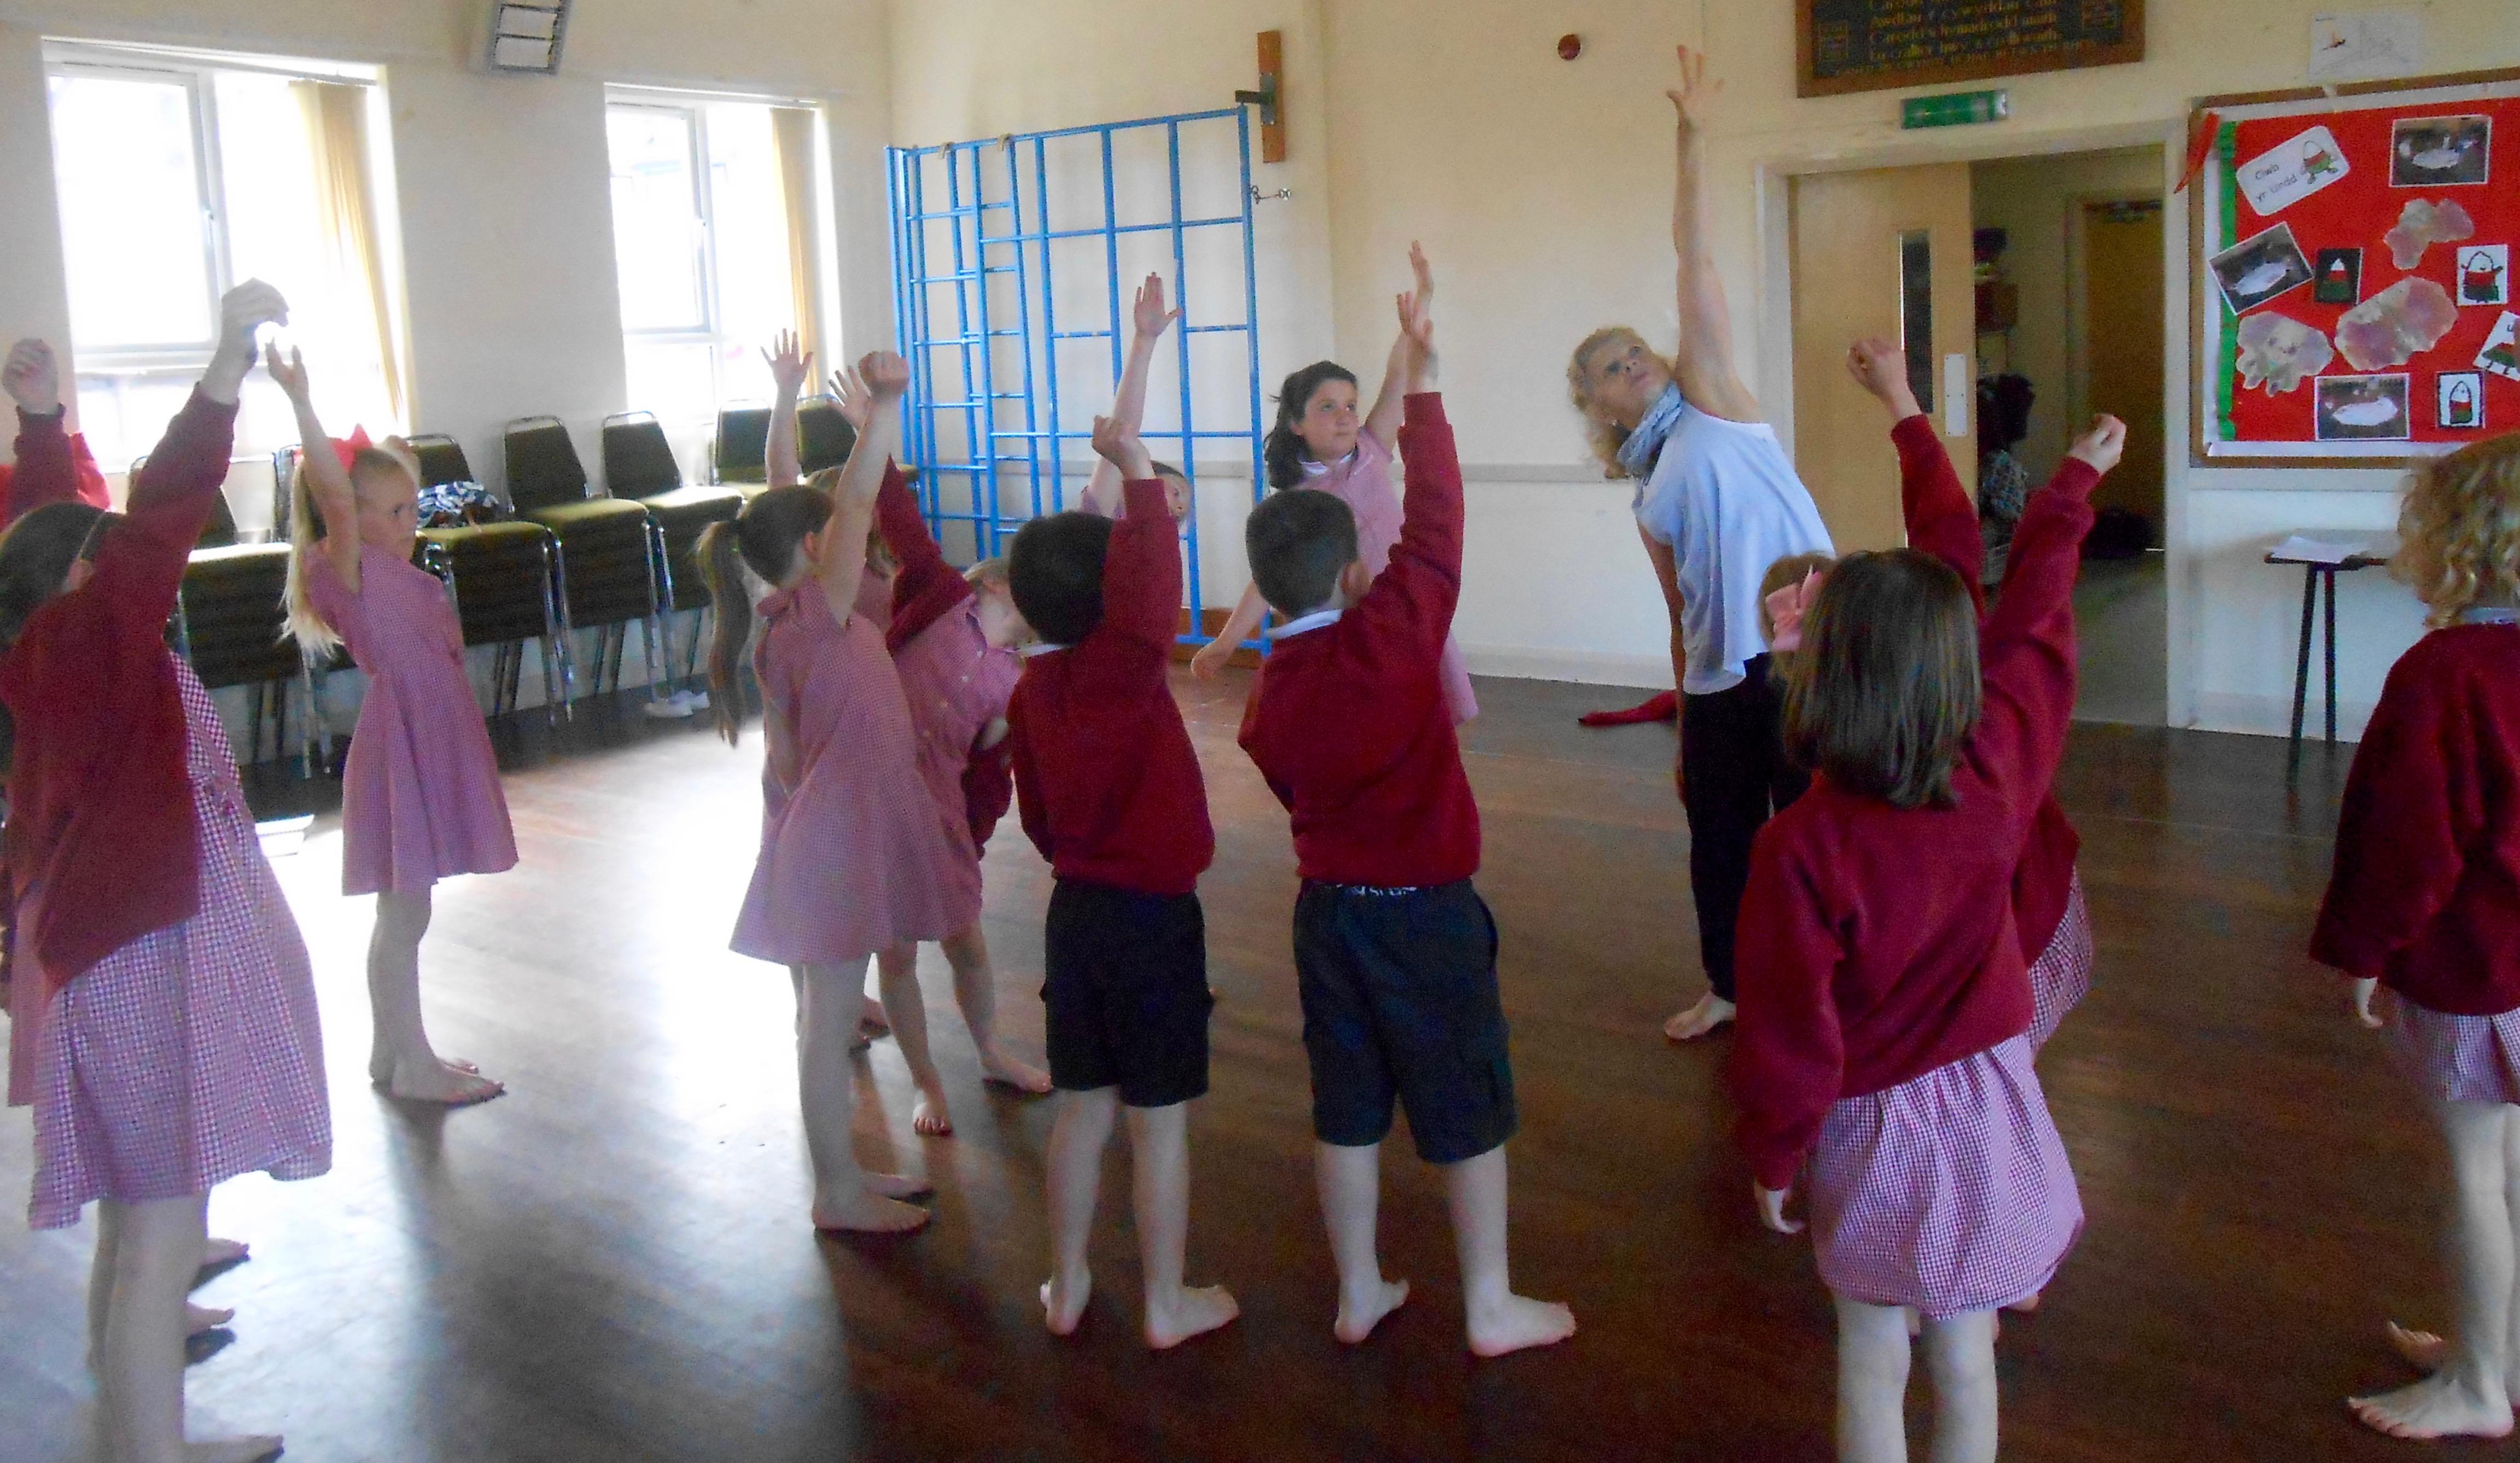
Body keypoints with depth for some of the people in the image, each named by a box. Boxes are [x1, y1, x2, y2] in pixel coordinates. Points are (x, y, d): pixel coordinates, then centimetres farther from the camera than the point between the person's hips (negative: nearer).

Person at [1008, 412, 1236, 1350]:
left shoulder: (1029, 690, 2)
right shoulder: (1122, 668, -19)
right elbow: (1156, 574, -32)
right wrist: (1136, 467, -23)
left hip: (1074, 909, 6)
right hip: (1154, 917, -6)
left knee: (1083, 1106, 17)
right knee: (1160, 1117, 6)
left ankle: (1067, 1287, 27)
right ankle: (1168, 1304, 18)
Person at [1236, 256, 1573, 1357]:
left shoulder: (1267, 697, -4)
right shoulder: (1396, 634, -20)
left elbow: (1296, 790, 8)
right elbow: (1433, 517, -15)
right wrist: (1421, 376, -9)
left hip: (1326, 910, 5)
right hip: (1426, 915, -5)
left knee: (1347, 1109, 16)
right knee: (1468, 1113, 9)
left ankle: (1359, 1293, 29)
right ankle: (1490, 1309, 21)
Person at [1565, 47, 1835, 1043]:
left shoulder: (1707, 393, 5)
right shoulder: (1647, 495, 16)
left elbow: (1698, 267, -4)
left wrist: (1692, 141, -8)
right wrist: (1683, 721, 15)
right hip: (1722, 678, 6)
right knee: (1720, 836, 16)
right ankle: (1731, 986, 35)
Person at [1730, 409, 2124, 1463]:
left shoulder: (1800, 846, -25)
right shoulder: (1999, 774, -14)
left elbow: (1788, 1031, -17)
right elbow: (2032, 619, 2)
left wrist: (1773, 1158, -1)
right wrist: (2074, 484, 17)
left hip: (1872, 1135, -3)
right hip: (1989, 1109, 3)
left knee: (1873, 1362, 14)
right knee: (1964, 1358, 17)